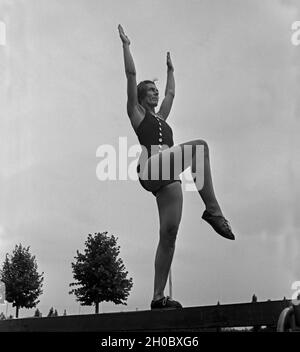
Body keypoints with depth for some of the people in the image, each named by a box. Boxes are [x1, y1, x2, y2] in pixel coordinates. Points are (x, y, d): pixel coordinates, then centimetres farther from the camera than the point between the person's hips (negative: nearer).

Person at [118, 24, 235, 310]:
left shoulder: (161, 117, 34)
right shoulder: (136, 112, 16)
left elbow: (171, 92, 47)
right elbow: (131, 74, 11)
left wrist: (170, 68, 56)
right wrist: (126, 45, 15)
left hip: (168, 179, 7)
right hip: (150, 169, -7)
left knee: (169, 235, -5)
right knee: (199, 146, -26)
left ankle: (158, 297, -7)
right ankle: (213, 210, -28)